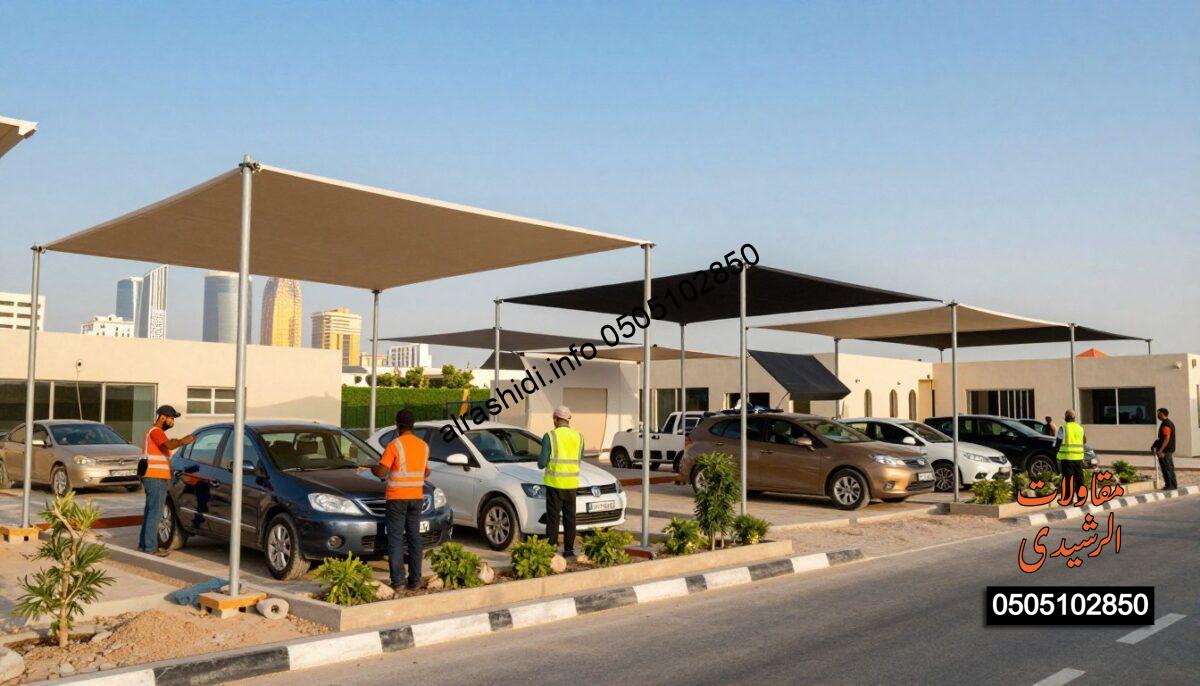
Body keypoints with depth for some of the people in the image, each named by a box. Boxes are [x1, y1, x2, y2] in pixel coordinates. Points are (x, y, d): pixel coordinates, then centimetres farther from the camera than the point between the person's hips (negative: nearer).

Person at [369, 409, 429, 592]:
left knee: (396, 539, -1)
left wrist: (372, 468, 8)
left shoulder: (394, 445, -12)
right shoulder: (423, 446, 7)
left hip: (397, 498, -5)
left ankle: (398, 582, -4)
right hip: (416, 497, 5)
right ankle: (415, 580, 11)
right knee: (414, 538, 10)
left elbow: (381, 472, -14)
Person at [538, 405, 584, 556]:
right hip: (571, 483, 4)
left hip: (555, 483, -4)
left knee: (553, 517, 1)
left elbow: (542, 463, -9)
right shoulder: (578, 437, 5)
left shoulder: (550, 436, -10)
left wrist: (540, 461, 13)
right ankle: (569, 549, 13)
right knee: (570, 517, 11)